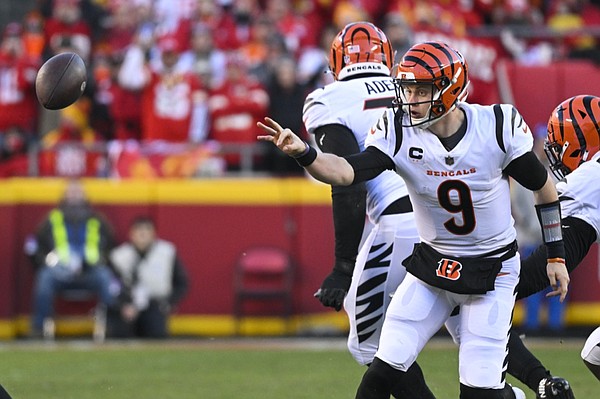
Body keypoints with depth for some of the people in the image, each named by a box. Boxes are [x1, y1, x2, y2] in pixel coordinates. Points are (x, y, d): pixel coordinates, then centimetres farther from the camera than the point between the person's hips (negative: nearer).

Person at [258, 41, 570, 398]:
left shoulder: (498, 127, -16)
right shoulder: (399, 132, -14)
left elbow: (543, 186, -1)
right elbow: (348, 172, -29)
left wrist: (556, 256, 4)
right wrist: (303, 153, -48)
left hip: (493, 271, -2)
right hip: (431, 267, 2)